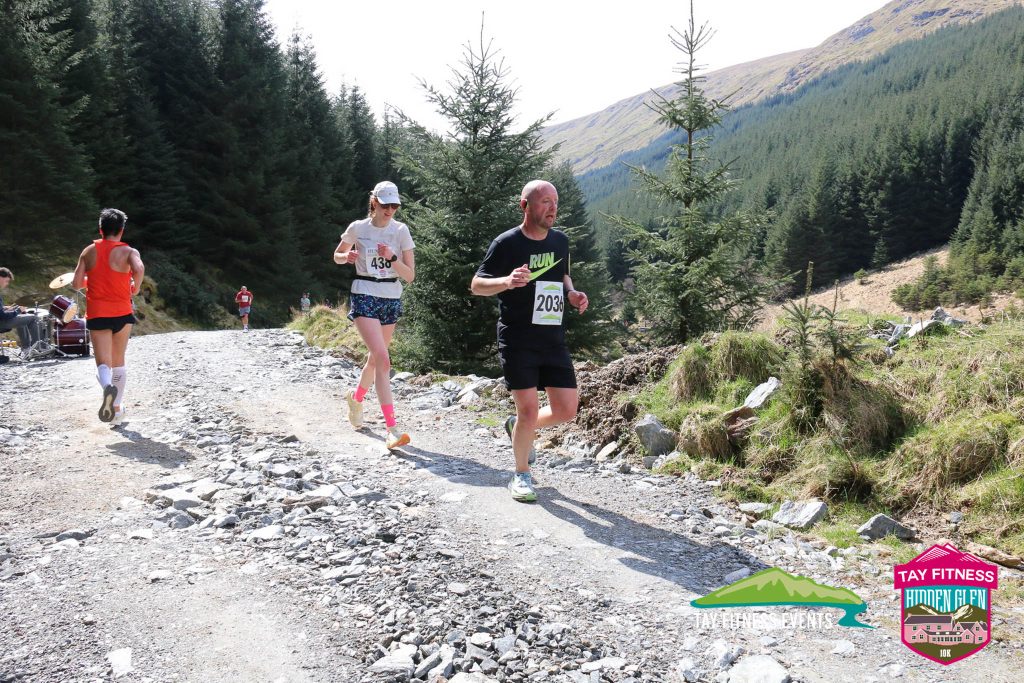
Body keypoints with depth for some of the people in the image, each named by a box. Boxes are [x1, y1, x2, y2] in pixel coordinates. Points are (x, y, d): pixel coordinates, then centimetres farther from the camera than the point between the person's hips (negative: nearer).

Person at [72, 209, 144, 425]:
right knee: (118, 361, 16)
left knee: (103, 363, -2)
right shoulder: (128, 251, -4)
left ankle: (108, 386, -37)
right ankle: (117, 409, 20)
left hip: (96, 315, 0)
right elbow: (139, 269, -26)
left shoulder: (89, 251, 5)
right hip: (122, 313, 0)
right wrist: (136, 287, -8)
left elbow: (76, 283, 1)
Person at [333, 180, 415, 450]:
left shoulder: (401, 231, 0)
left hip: (392, 299, 4)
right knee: (383, 359, -18)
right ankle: (392, 428, -22)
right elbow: (337, 256, 14)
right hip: (364, 298, -4)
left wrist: (392, 258, -18)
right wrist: (348, 257, -8)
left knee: (375, 357, 17)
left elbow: (409, 276, -2)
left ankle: (356, 396, 48)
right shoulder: (357, 228, -3)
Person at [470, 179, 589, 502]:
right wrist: (507, 281, -26)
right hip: (517, 341, -6)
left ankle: (518, 426, 33)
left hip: (554, 341, 6)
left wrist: (572, 293, 3)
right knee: (529, 410, -9)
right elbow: (476, 285, -6)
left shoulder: (560, 240, 9)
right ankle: (522, 475, 15)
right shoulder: (507, 243, -8)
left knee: (567, 409, 3)